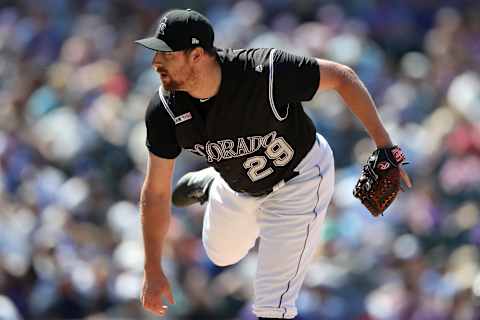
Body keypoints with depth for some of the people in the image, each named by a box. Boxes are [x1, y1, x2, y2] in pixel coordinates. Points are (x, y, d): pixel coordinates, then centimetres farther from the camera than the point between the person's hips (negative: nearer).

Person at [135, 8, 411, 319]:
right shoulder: (165, 110, -25)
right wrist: (153, 271, -14)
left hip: (299, 180, -4)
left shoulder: (265, 71, -39)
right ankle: (211, 184, 55)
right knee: (222, 254, 30)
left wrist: (384, 144, -28)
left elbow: (341, 76, -25)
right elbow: (156, 192, -15)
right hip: (239, 184, 4)